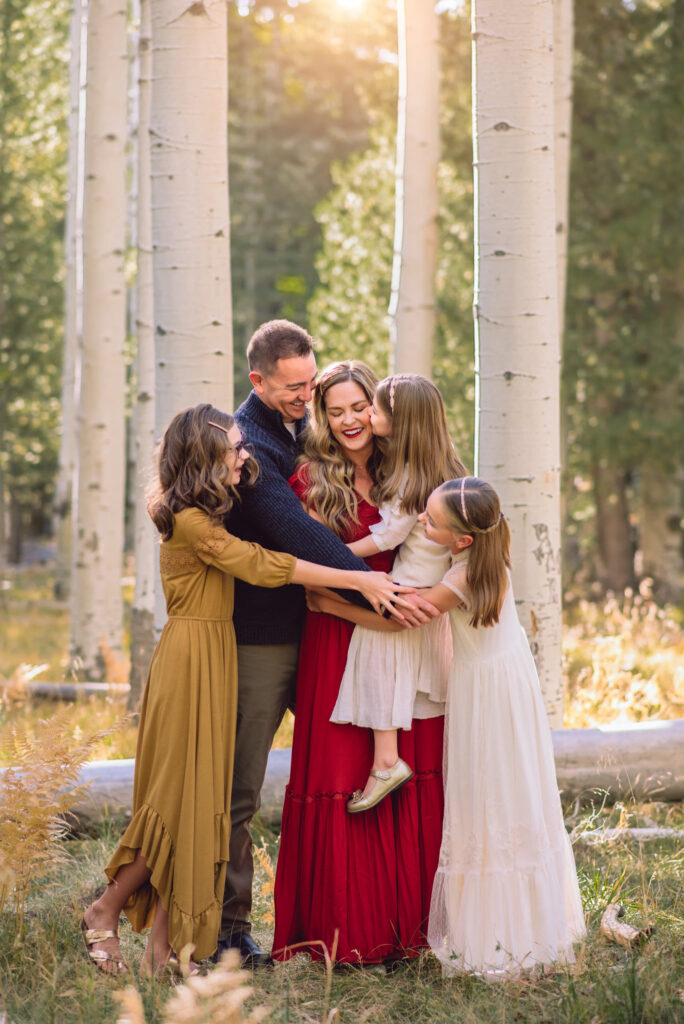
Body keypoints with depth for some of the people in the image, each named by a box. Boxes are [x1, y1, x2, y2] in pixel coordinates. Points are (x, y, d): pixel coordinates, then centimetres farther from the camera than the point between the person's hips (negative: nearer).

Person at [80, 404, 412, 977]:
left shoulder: (207, 514, 16)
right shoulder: (189, 521, -15)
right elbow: (261, 566, -18)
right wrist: (358, 580, -18)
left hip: (213, 657, 9)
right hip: (192, 657, -9)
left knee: (195, 797, 6)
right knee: (182, 795, -5)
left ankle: (164, 943, 7)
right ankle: (105, 910, 9)